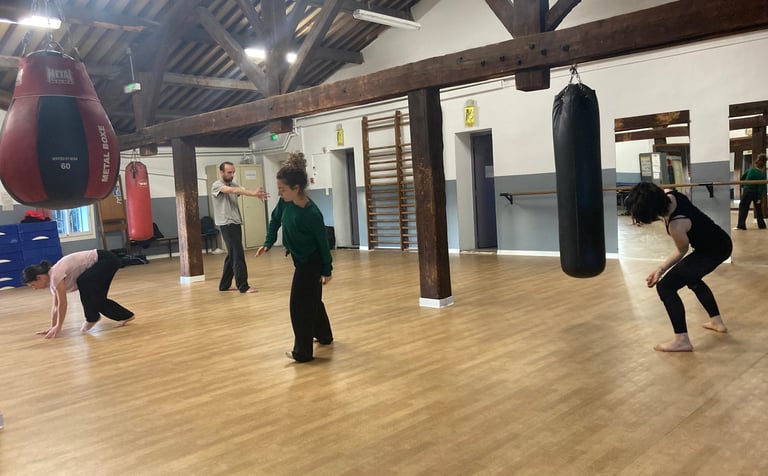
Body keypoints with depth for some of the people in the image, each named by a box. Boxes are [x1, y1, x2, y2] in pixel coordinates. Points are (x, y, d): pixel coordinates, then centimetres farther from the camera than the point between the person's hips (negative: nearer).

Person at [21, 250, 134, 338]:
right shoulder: (52, 279, 7)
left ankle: (92, 318, -7)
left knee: (83, 282, -25)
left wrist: (58, 327, -7)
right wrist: (52, 327, 16)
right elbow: (55, 306, 15)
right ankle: (126, 316, 19)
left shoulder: (55, 274, -20)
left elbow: (62, 304, -16)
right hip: (101, 262, 9)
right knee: (97, 299, 5)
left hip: (108, 259, -9)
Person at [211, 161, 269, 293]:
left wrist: (256, 194, -31)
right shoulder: (216, 186, -7)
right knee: (238, 255, -9)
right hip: (226, 224, -8)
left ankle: (224, 285, 22)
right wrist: (253, 193, -39)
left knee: (232, 255, 12)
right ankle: (243, 286, -5)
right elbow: (232, 190, -26)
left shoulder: (234, 185, 13)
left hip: (236, 223, 8)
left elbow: (243, 190, -7)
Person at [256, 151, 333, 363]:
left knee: (299, 305, -2)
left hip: (310, 262, -8)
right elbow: (275, 219, 8)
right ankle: (324, 335, 43)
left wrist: (327, 270, -11)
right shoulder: (285, 202, -12)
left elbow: (323, 242, -20)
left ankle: (303, 352, 10)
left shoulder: (312, 213, -31)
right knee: (312, 300, 23)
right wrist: (268, 243, -1)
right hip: (300, 259, 8)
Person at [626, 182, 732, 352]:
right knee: (691, 278, 32)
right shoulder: (669, 196, -14)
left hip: (713, 251, -9)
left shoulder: (676, 225, -35)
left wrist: (661, 269, -13)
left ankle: (682, 340, -6)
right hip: (719, 242, 9)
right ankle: (717, 321, 44)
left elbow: (682, 251, -15)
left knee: (665, 287, -12)